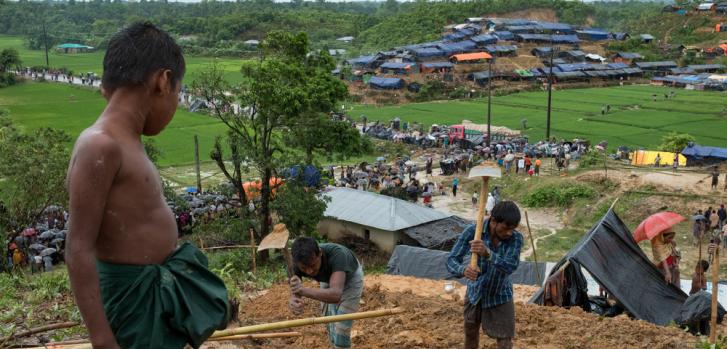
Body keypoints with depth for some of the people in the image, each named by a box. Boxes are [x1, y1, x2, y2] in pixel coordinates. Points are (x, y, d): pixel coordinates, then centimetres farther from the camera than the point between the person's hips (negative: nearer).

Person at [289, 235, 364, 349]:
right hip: (329, 279, 5)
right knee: (330, 325, 16)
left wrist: (304, 290, -72)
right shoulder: (300, 262, -33)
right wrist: (293, 302, -61)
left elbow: (336, 295, -58)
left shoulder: (337, 255, -47)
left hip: (350, 279, -4)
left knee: (341, 329, -9)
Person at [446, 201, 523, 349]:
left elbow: (510, 266, -37)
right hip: (475, 292, 1)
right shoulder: (472, 232, -24)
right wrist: (463, 270, -50)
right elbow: (451, 261, -27)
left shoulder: (516, 238, -23)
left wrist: (487, 253, -55)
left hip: (500, 295, -1)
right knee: (470, 332, 20)